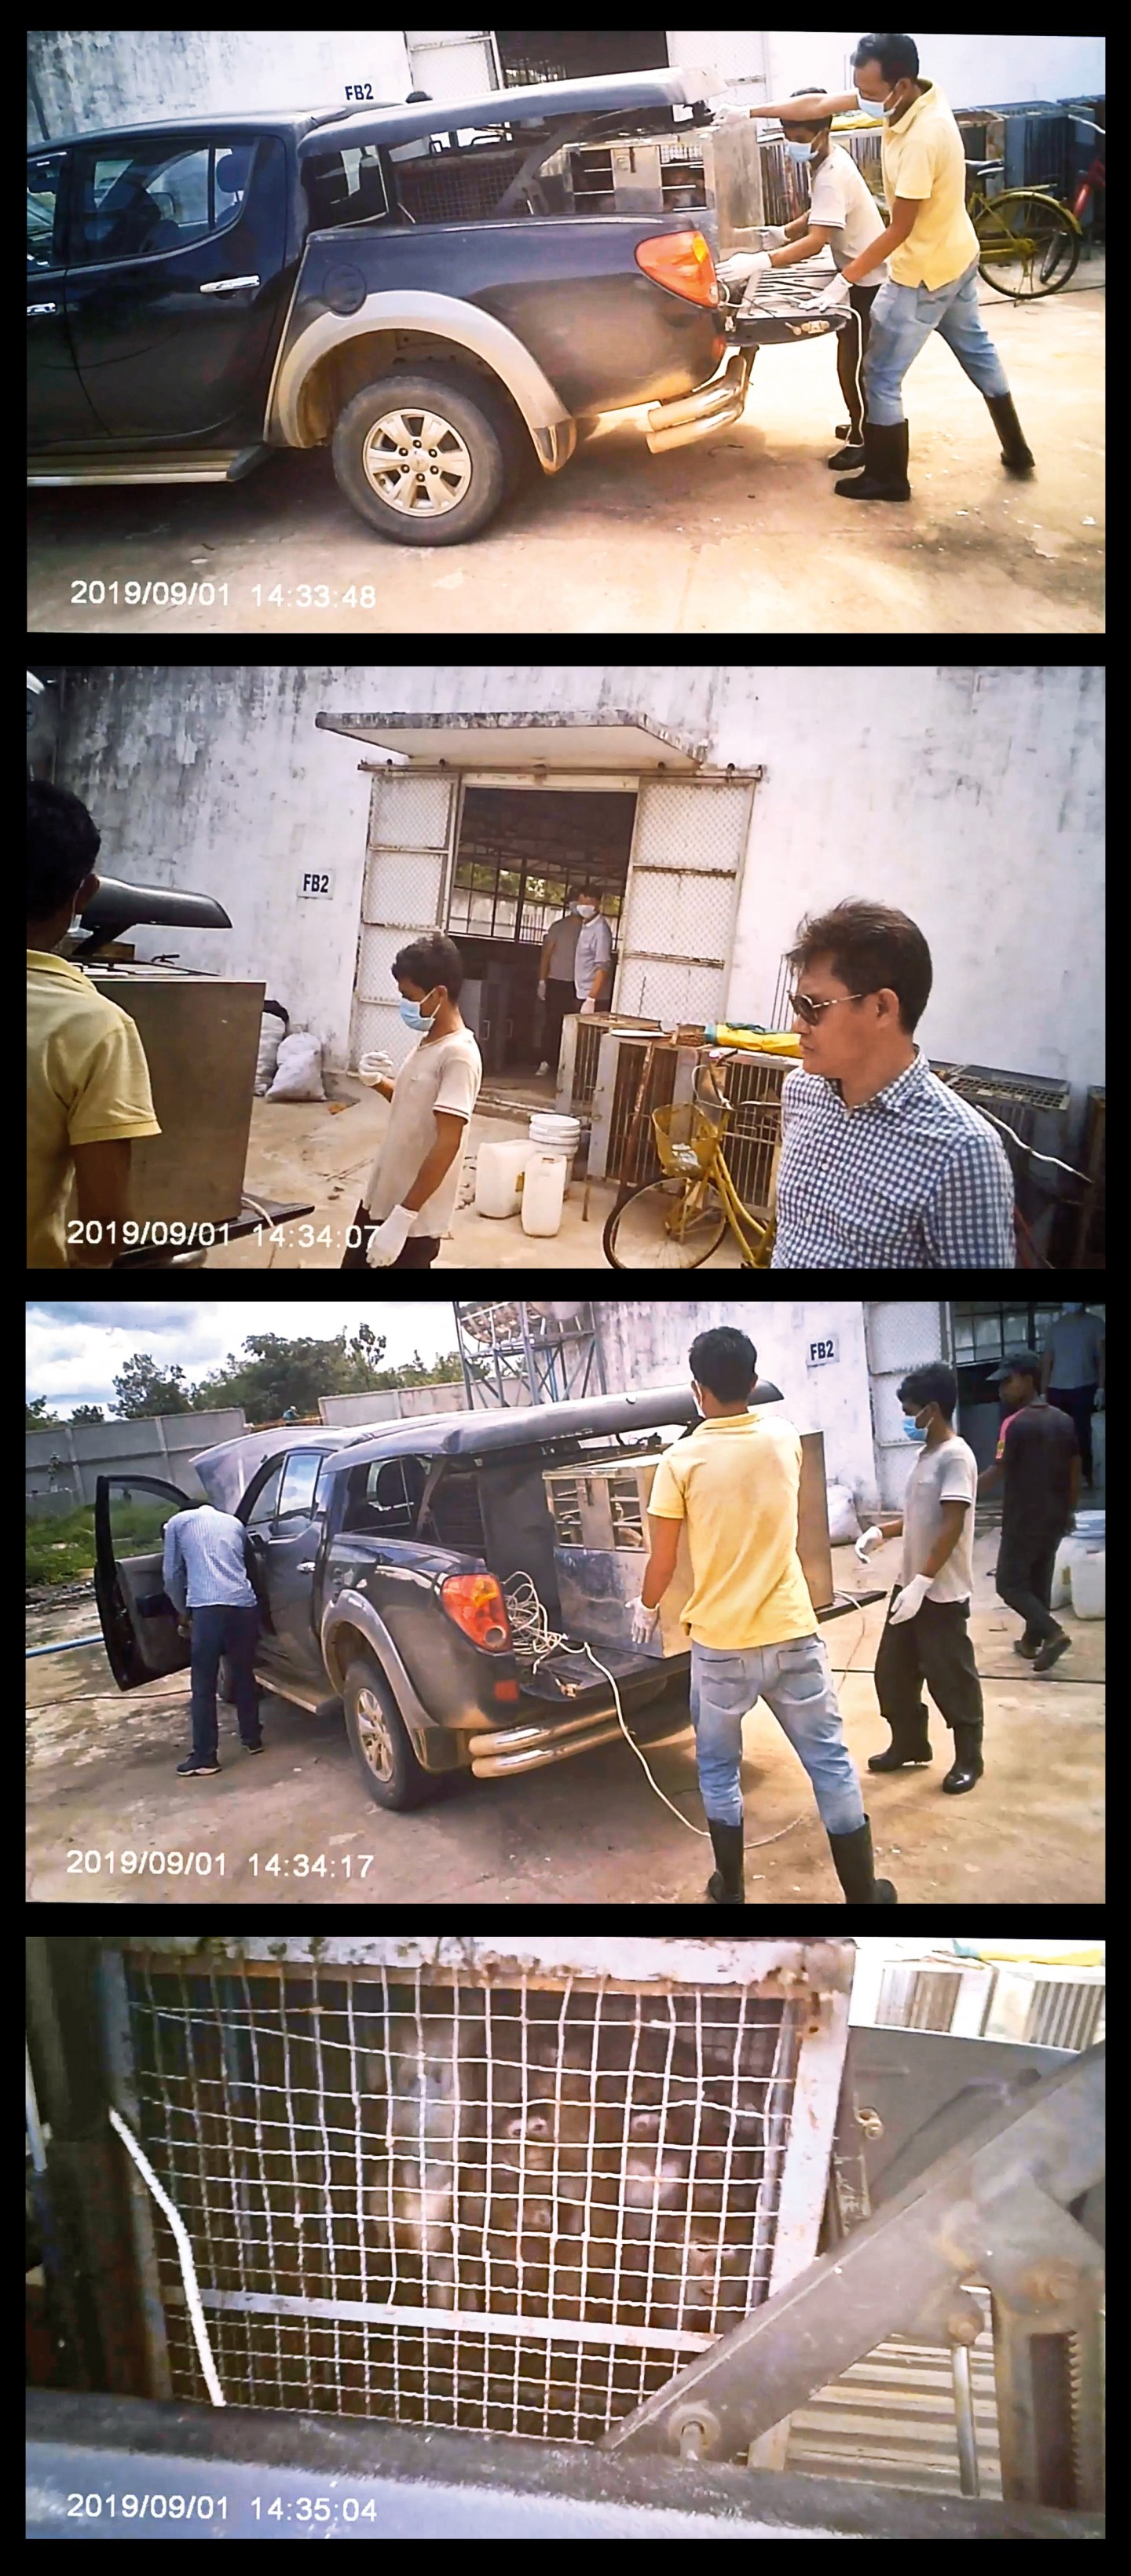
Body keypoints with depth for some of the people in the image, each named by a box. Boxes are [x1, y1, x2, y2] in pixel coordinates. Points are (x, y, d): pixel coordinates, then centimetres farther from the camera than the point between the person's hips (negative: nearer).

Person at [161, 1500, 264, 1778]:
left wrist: (183, 1612, 32)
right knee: (244, 1676, 21)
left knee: (204, 1686, 2)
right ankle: (252, 1738, 31)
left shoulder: (178, 1522, 18)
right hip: (244, 1604, 4)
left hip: (208, 1607, -4)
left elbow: (171, 1574, 17)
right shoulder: (234, 1522, 28)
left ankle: (204, 1758, 4)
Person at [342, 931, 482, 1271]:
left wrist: (402, 1217, -26)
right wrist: (378, 1081, 3)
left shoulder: (458, 1055, -21)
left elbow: (447, 1144, -25)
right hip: (380, 1198, 9)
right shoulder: (426, 1040, 7)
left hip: (413, 1217, -9)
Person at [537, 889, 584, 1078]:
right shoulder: (558, 927, 2)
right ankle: (546, 1062, 7)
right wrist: (542, 981, -3)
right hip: (556, 981, 0)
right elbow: (546, 953, 3)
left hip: (577, 984, 0)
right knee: (551, 1022, 1)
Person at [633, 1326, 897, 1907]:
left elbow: (662, 1561, -5)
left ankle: (730, 1892, 24)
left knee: (718, 1769, 16)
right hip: (791, 1634, 2)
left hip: (720, 1643, -2)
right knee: (830, 1762, 10)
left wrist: (646, 1608, 14)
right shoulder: (783, 1437, 0)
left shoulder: (681, 1461, -10)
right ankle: (863, 1894, 17)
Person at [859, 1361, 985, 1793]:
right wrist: (882, 1531, 7)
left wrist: (922, 1582, -25)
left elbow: (951, 1526, -23)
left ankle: (969, 1759, 18)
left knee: (950, 1678, 3)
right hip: (910, 1585, 9)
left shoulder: (955, 1456, -17)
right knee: (892, 1671, 15)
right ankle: (909, 1744, 31)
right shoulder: (925, 1454, 11)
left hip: (941, 1594, -9)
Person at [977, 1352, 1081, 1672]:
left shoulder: (1016, 1424, -18)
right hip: (1055, 1518, 7)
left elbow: (998, 1473, -20)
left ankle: (1053, 1632, -10)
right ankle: (1032, 1640, 26)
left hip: (1023, 1520, -7)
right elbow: (1075, 1469, 9)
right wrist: (1070, 1509, 19)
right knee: (1039, 1580, 19)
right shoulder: (1064, 1421, 4)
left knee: (1010, 1583, 3)